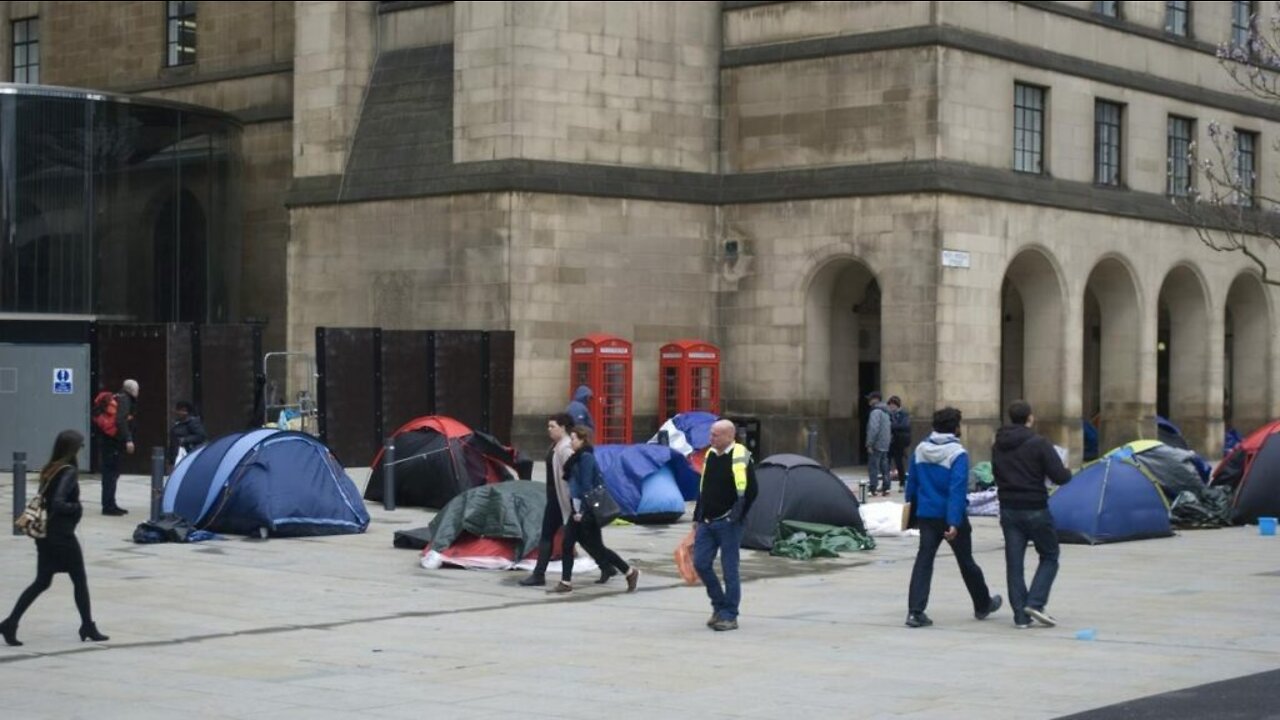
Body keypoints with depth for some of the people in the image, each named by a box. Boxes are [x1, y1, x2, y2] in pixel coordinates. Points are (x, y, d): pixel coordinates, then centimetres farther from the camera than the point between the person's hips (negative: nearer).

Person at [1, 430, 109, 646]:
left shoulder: (49, 470, 7)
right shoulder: (69, 472, -17)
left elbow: (44, 498, 11)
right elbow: (58, 503, -26)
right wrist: (77, 508, -11)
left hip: (45, 535, 8)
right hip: (62, 537, -8)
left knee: (41, 582, 12)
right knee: (80, 581, 8)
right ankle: (88, 627, 18)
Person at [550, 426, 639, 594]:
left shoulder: (586, 457, -17)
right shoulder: (579, 457, 11)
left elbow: (586, 486, -20)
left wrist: (581, 510, -21)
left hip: (586, 511, -9)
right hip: (579, 510, 9)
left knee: (595, 547, -2)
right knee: (567, 544, 6)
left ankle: (630, 572, 9)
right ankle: (566, 582, 11)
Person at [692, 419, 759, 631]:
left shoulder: (740, 457, -11)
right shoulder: (710, 455, 11)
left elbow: (751, 491, -12)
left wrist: (738, 516, -11)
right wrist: (697, 518, 17)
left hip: (727, 524, -7)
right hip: (707, 523, 7)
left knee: (729, 569, -2)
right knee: (701, 563, 5)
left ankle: (729, 616, 5)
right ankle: (719, 605, 21)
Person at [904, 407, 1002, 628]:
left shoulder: (920, 449, 3)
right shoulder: (958, 454, -15)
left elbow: (912, 483, 10)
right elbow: (957, 490, -22)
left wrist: (913, 510, 21)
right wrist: (954, 522, -25)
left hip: (926, 516, 4)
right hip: (951, 518, -4)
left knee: (923, 562, 2)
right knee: (966, 562, 13)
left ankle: (915, 611, -11)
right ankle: (983, 605, 32)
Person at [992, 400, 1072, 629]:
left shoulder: (998, 445, 6)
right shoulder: (1039, 444, -13)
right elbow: (1060, 477, -14)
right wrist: (1067, 471, 7)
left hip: (1008, 509, 5)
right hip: (1035, 510, -5)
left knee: (1014, 564, 7)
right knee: (1049, 557, 11)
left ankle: (1021, 616, 4)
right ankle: (1035, 603, -5)